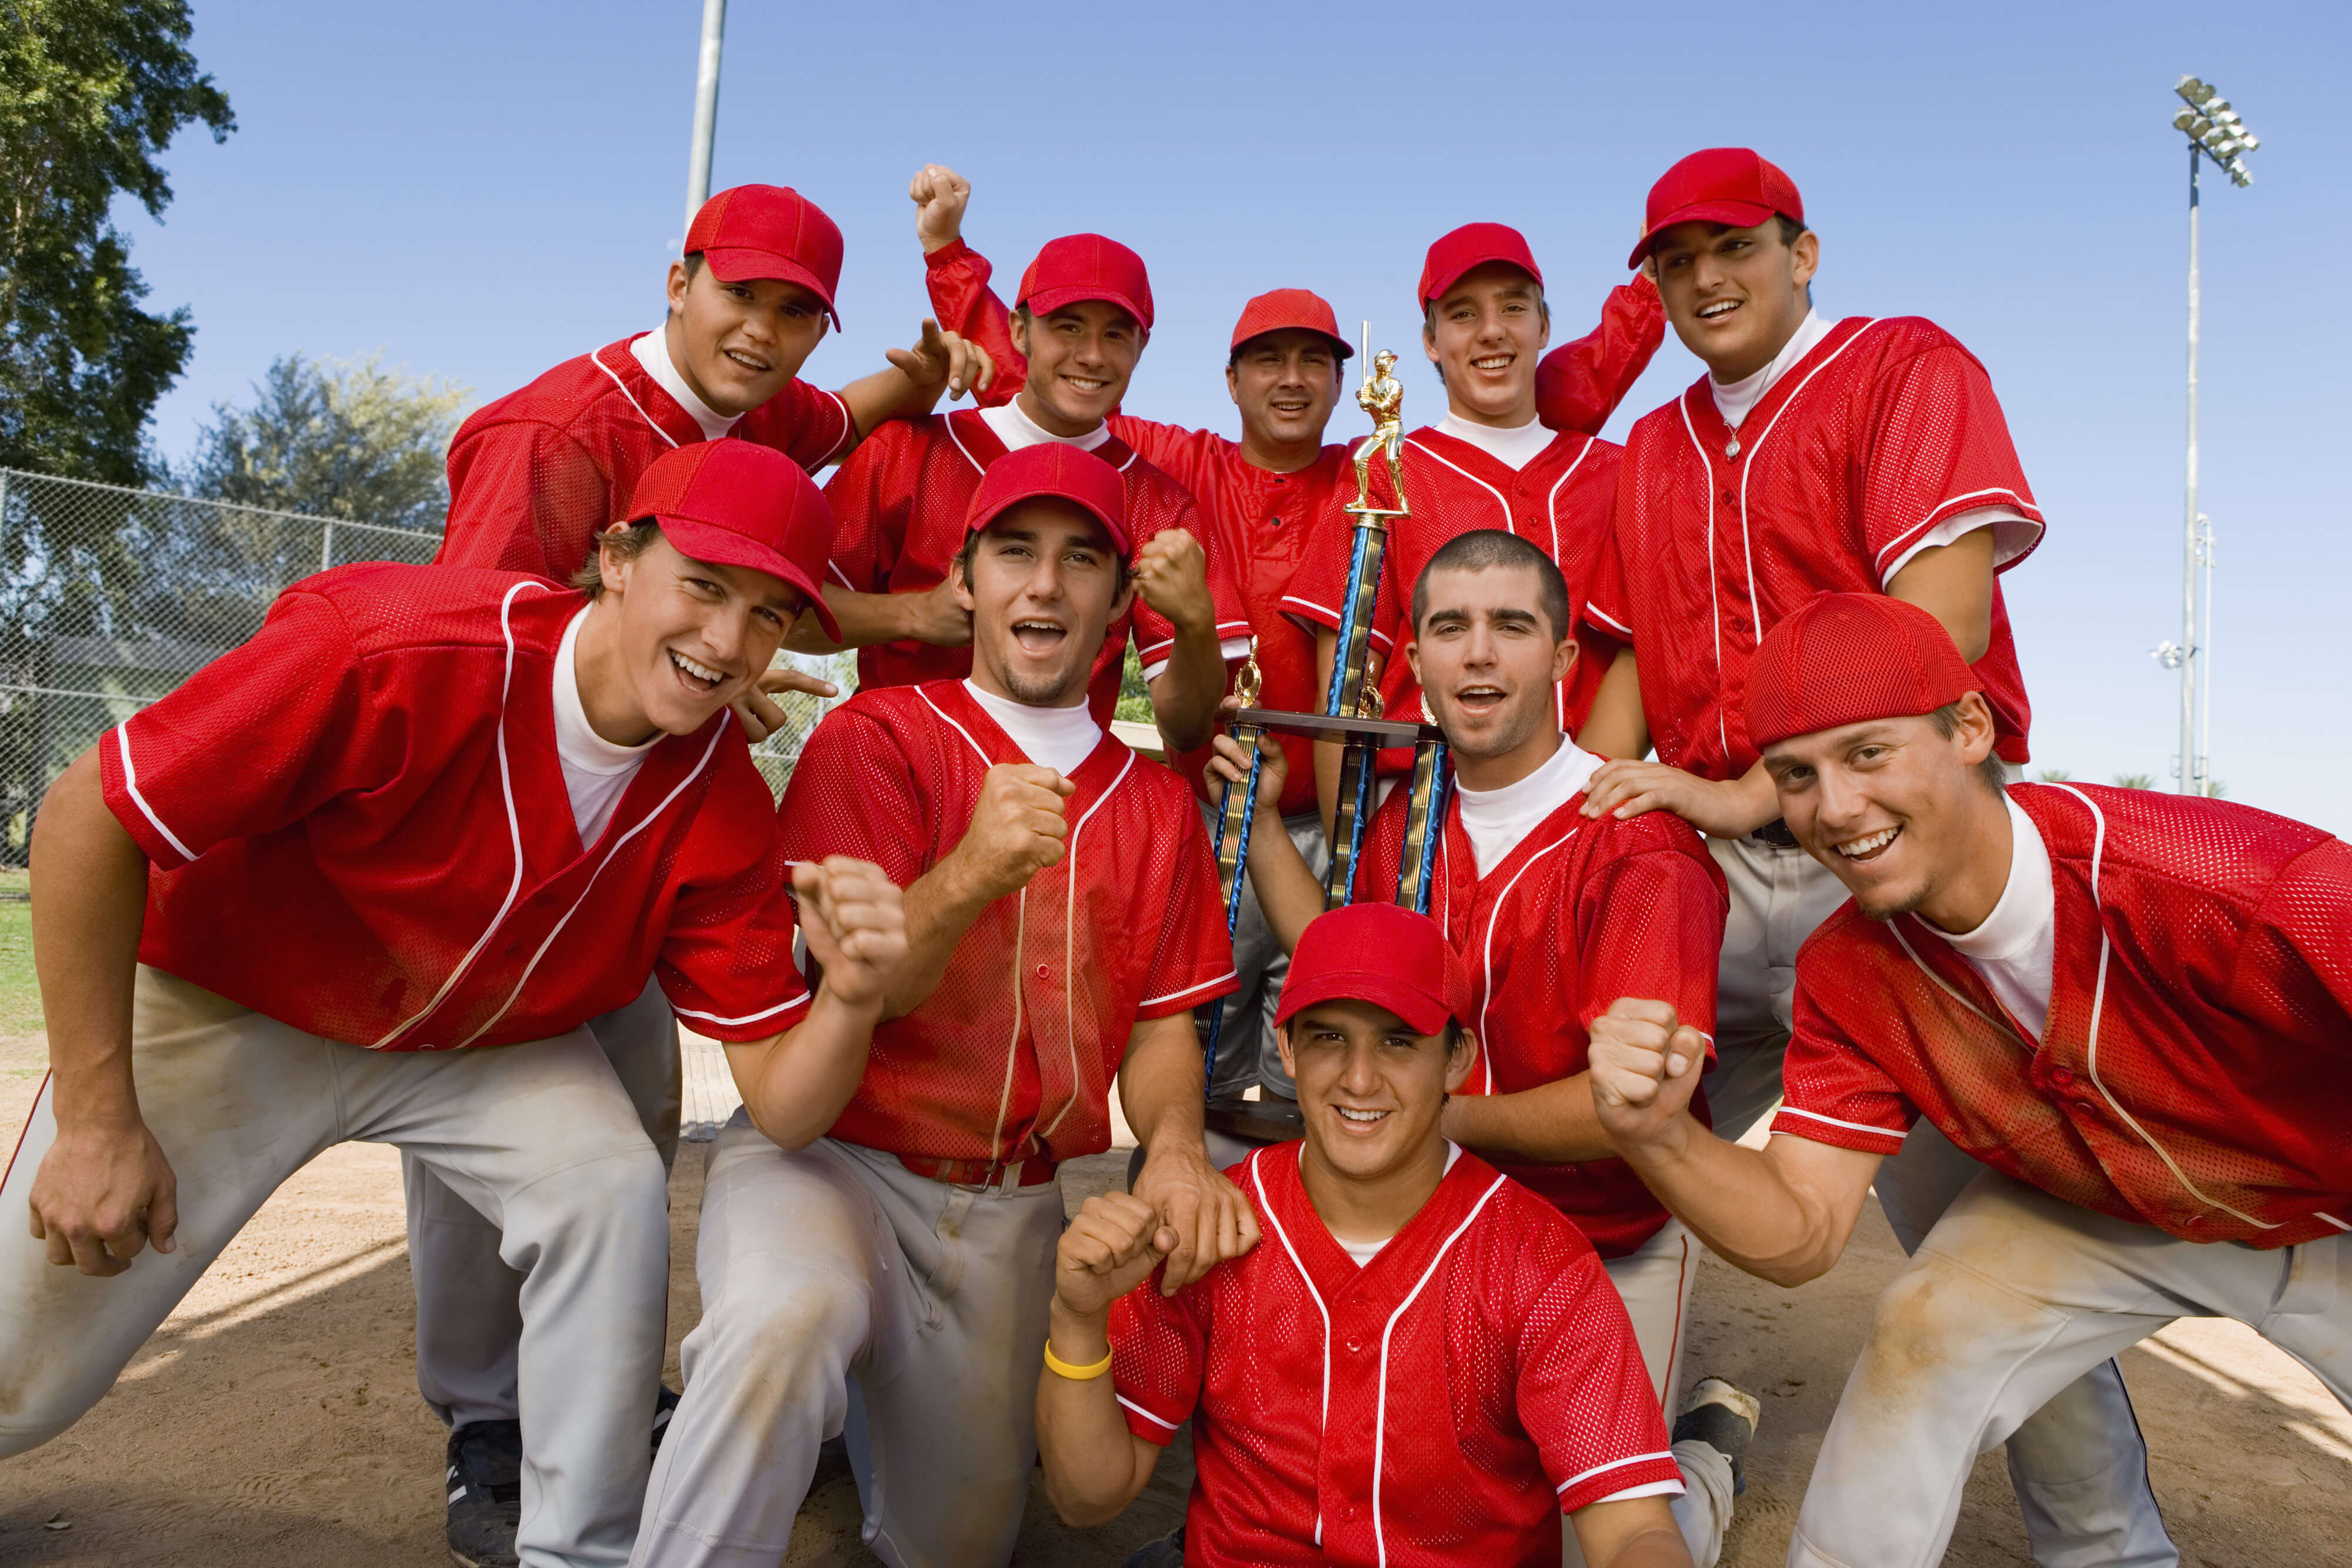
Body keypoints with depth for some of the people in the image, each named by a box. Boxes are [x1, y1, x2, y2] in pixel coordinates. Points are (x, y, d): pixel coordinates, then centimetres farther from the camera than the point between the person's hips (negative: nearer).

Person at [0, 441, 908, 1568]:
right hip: (227, 1012, -2)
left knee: (614, 1198, -22)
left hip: (490, 1043, 2)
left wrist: (850, 998, -42)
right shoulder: (396, 647, -34)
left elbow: (780, 1098, -19)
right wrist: (98, 1122, -20)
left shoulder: (722, 804, -20)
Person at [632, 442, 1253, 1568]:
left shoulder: (1156, 806, 7)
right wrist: (967, 876, -34)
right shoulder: (876, 739, -7)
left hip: (1010, 1207, 5)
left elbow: (1161, 1021, 5)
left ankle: (857, 1393, 40)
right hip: (828, 1154, -4)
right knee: (789, 1318, -38)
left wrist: (1173, 1148, -16)